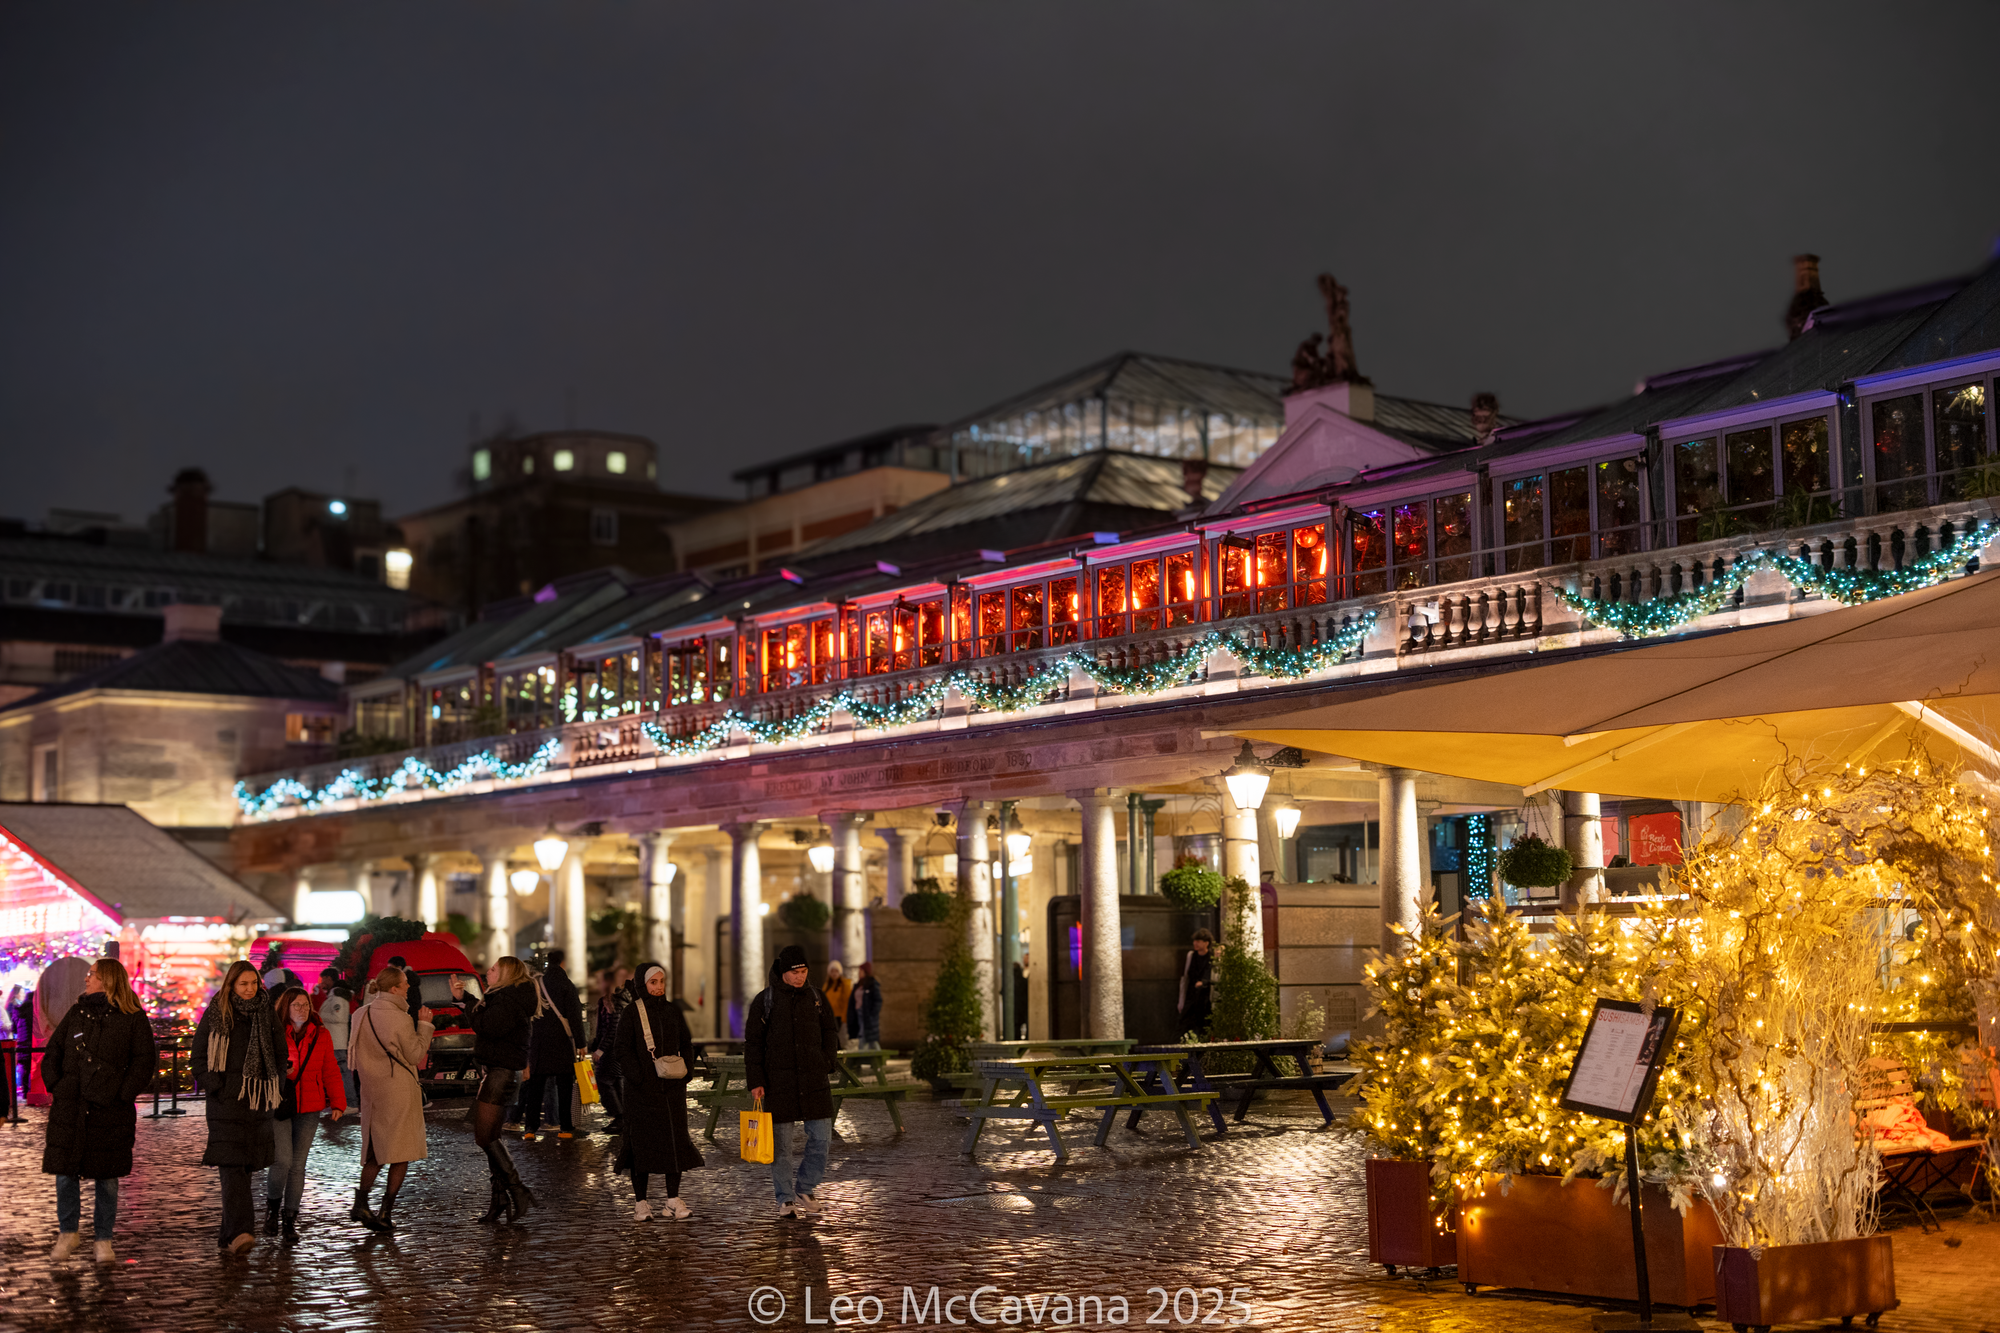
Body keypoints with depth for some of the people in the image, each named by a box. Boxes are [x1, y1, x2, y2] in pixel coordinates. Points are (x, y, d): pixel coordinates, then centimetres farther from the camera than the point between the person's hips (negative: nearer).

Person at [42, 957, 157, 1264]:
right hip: (70, 1109, 3)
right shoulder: (76, 1013, 12)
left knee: (107, 1177, 3)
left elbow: (145, 1062, -2)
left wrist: (122, 1095, -9)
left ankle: (103, 1239, 13)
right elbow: (52, 1054, 16)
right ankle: (68, 1232, 19)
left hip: (111, 1111, -3)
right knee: (64, 1172, 2)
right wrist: (57, 1087, 2)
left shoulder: (133, 1018, 0)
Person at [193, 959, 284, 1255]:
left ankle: (230, 1230, 19)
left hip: (258, 1100, 4)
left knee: (245, 1164, 8)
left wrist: (274, 1091, 8)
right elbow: (199, 1056, 2)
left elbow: (279, 1054, 17)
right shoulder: (215, 1014, 0)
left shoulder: (266, 1014, 9)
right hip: (226, 1099, -4)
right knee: (232, 1165, -14)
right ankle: (239, 1230, -25)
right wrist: (215, 1086, -9)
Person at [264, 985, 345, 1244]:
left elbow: (330, 1072, 9)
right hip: (278, 1106, -3)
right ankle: (272, 1204, 16)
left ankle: (290, 1220, 14)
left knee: (298, 1164, 5)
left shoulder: (321, 1035, 7)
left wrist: (338, 1103, 3)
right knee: (283, 1160, -12)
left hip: (308, 1110, 3)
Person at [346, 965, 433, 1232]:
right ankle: (384, 1212, 0)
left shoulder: (361, 1014, 5)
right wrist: (424, 1025, -3)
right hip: (398, 1091, -7)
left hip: (371, 1089, 7)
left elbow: (354, 1052, 14)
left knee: (374, 1151, 17)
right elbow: (414, 1054, -10)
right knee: (400, 1152, 2)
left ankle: (360, 1204, 7)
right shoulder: (399, 1019, -17)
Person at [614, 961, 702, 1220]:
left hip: (672, 1088, 4)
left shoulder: (672, 1011, 10)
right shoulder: (632, 1014, -3)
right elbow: (622, 1051, -6)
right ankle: (640, 1202, 7)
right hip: (642, 1090, -4)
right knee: (642, 1141, -1)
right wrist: (638, 1077, -15)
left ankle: (673, 1201, 6)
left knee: (675, 1140, 1)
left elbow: (686, 1044, 16)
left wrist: (685, 1071, 3)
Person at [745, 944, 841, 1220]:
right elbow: (752, 1043, 1)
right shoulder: (765, 1000, -1)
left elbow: (831, 1032, 19)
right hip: (777, 1081, -2)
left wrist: (826, 1063, 4)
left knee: (821, 1136, -2)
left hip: (813, 1080, 2)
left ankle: (805, 1189, 16)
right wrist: (755, 1082, -5)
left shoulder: (816, 998, 8)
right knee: (780, 1143, 1)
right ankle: (786, 1200, 10)